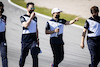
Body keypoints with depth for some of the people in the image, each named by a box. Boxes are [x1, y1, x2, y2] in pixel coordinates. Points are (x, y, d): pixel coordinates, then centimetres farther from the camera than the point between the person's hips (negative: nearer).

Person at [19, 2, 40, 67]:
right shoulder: (23, 17, -3)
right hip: (26, 39, -3)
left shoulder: (35, 18, 13)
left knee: (35, 55, -13)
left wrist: (37, 39, 16)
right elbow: (25, 25, -21)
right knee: (23, 55, 8)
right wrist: (31, 17, -19)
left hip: (33, 39, 3)